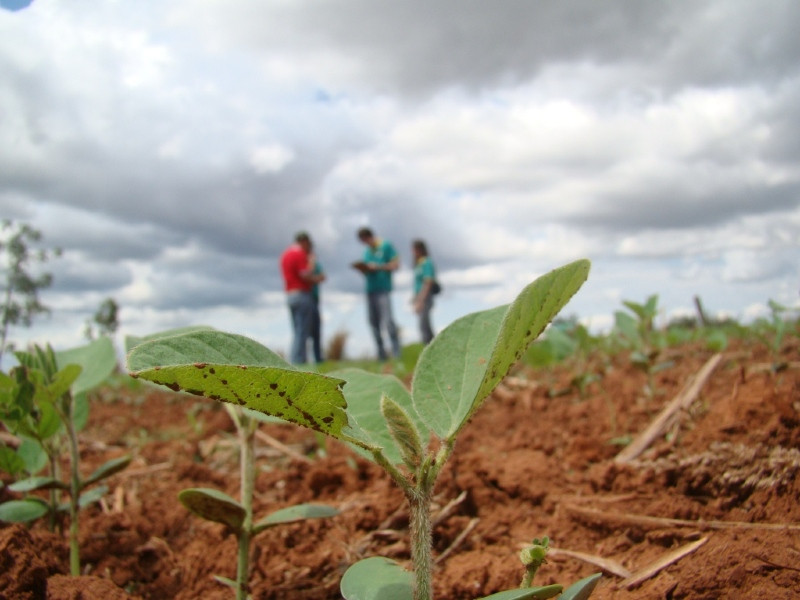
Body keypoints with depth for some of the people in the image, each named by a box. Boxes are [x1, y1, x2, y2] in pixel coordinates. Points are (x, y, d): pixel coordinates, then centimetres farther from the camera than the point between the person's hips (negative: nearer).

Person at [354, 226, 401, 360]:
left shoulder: (386, 246, 2)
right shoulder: (367, 251, 20)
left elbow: (396, 264, -4)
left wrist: (378, 267, -10)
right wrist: (361, 268, 1)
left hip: (383, 288, -7)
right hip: (370, 289, 7)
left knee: (387, 319, -15)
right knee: (373, 321, 3)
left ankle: (396, 351, -13)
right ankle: (381, 352, 7)